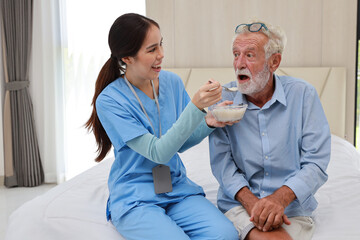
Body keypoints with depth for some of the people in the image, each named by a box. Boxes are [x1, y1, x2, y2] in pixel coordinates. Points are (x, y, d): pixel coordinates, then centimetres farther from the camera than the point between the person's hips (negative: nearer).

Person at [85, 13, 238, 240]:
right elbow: (159, 153, -20)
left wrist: (208, 123, -9)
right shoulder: (109, 101, -14)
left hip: (177, 187, 4)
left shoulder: (172, 82, 2)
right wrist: (196, 106, -28)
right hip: (135, 198, -4)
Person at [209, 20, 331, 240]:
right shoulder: (223, 98, 0)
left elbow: (316, 162, -7)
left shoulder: (303, 94, -3)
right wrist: (251, 201, -19)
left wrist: (279, 198, -22)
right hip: (239, 203, -1)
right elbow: (221, 160, -4)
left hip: (292, 207, 1)